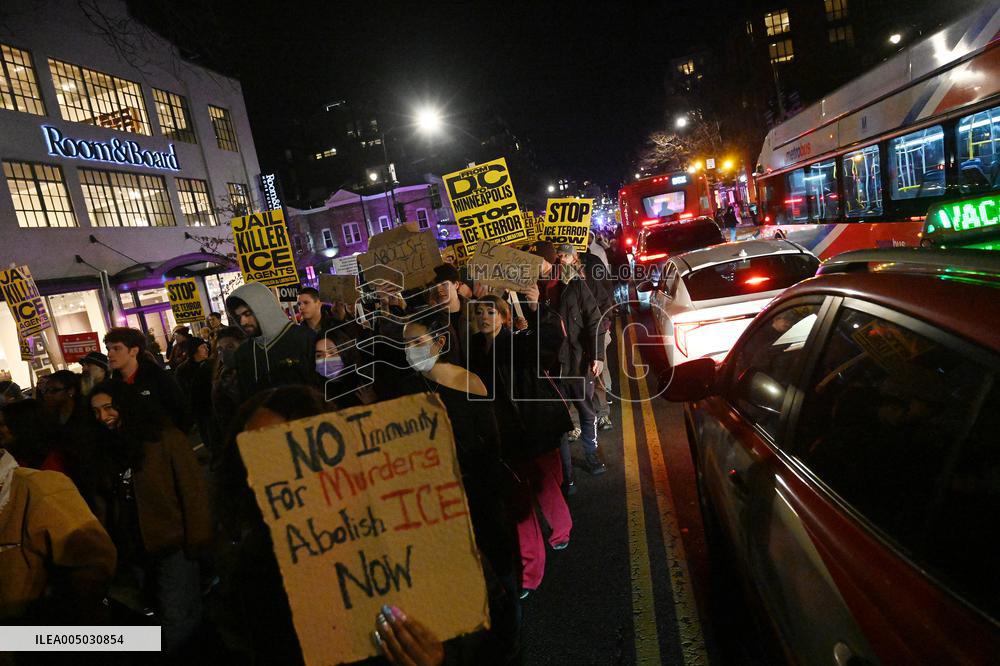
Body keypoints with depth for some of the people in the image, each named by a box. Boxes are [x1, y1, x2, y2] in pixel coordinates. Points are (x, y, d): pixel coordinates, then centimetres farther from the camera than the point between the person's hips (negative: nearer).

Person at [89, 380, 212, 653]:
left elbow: (193, 491, -11)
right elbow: (114, 500, 10)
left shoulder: (165, 437, -10)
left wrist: (196, 542, -13)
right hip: (134, 552, 5)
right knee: (154, 619, 14)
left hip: (173, 547, -5)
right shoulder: (108, 446, 7)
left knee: (177, 624, -2)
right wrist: (115, 545, 5)